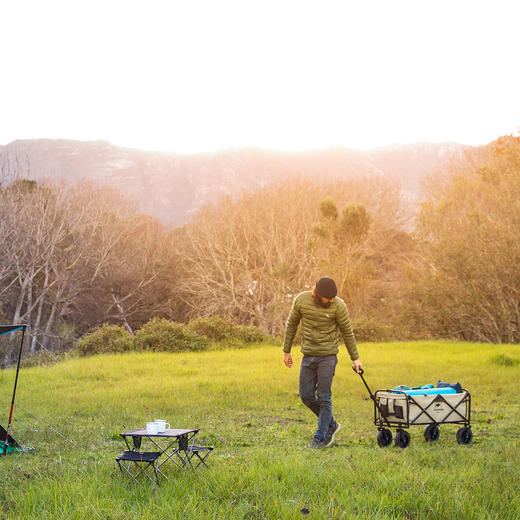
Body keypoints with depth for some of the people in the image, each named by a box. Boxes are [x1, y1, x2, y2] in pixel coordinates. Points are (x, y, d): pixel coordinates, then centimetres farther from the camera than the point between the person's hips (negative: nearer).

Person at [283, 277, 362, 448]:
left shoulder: (338, 306, -13)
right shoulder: (301, 300, -6)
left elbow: (348, 333, -1)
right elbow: (291, 325, 8)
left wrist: (355, 358, 3)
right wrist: (286, 351, 11)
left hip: (328, 356, -4)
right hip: (308, 356, 4)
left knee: (324, 397, -4)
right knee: (306, 396, 6)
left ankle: (320, 437, 5)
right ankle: (331, 424, 25)